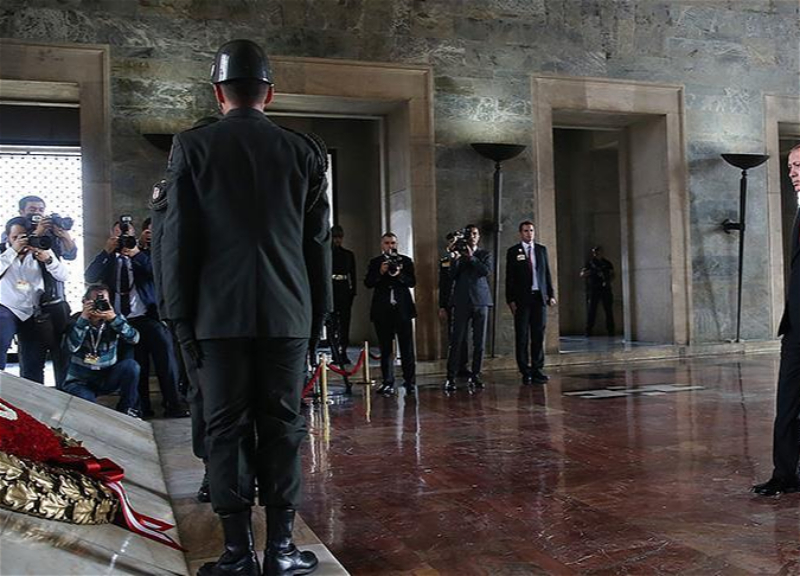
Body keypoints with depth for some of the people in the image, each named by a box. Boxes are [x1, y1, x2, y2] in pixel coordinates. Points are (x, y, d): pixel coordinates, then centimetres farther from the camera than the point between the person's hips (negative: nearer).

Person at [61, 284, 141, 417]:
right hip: (80, 382, -3)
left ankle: (127, 411, -7)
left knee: (130, 365, -25)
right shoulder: (76, 321, -7)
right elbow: (71, 347, -23)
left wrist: (113, 319, -30)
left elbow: (133, 339, -18)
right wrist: (83, 318, -27)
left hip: (108, 378, 3)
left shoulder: (115, 319, -2)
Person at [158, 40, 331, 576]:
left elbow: (177, 238, -1)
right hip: (287, 313, 2)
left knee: (225, 431, 6)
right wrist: (319, 309, 13)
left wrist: (181, 315, 5)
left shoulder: (192, 147, 0)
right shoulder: (305, 150, 4)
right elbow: (318, 239, 6)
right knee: (282, 429, 7)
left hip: (219, 312, -1)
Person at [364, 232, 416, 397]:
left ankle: (410, 382, 4)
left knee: (407, 347, -1)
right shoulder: (375, 262, 11)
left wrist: (399, 275, -15)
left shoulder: (405, 261, 10)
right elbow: (368, 283, 2)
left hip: (402, 308, 0)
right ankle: (388, 383, 6)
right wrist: (380, 272, -13)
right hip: (382, 309, 1)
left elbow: (412, 282, 2)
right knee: (385, 348, 3)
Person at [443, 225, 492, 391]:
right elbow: (451, 276, 0)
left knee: (479, 341, 2)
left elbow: (487, 271, -7)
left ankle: (475, 375, 11)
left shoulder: (485, 254, 12)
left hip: (480, 301, 1)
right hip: (462, 301, -1)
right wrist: (456, 259, -13)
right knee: (456, 341, -5)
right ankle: (451, 377, -3)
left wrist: (471, 257, -11)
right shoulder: (457, 253, 11)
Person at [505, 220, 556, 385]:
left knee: (539, 335, 4)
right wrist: (511, 300, -7)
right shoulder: (513, 251, 2)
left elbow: (547, 273, 13)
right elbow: (509, 278, 0)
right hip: (522, 299, -3)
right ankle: (525, 372, 6)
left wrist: (551, 294, 6)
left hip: (539, 297, 3)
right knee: (522, 336, 0)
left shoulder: (541, 249, 12)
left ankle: (537, 370, 10)